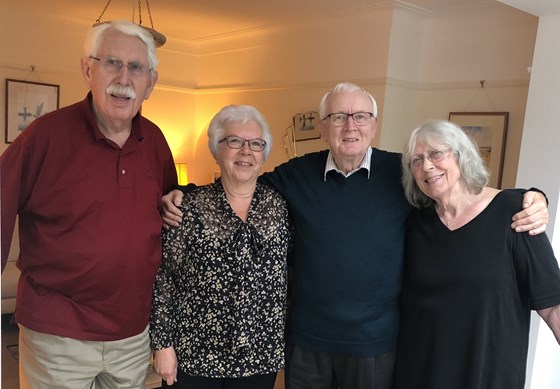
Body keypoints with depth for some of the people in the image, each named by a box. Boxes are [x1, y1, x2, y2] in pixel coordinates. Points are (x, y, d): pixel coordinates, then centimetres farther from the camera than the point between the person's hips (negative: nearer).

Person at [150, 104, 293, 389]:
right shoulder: (190, 206, -6)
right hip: (196, 355, -2)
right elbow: (164, 277, -5)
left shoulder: (279, 206, 0)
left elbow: (291, 275, 6)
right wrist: (163, 343, -6)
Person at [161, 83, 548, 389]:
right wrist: (183, 198, -8)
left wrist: (531, 202, -18)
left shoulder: (405, 172, -9)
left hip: (375, 342, -1)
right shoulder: (297, 174, -5)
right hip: (306, 338, 2)